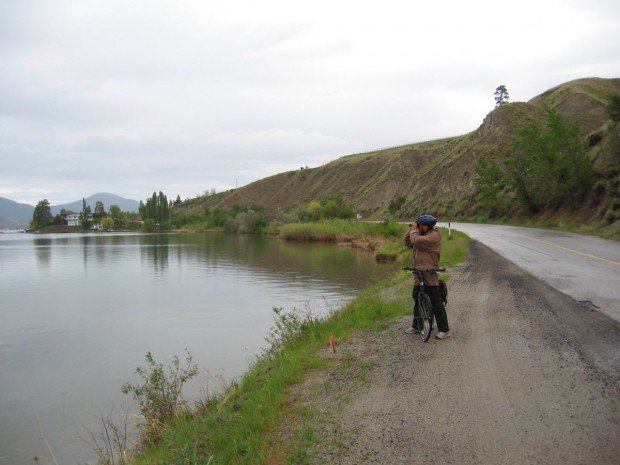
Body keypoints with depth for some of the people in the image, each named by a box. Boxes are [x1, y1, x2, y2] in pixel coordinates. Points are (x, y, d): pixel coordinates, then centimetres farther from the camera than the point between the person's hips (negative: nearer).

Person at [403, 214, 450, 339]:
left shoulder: (434, 236, -14)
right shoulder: (421, 234, 15)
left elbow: (416, 240, -25)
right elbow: (406, 241, 15)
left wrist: (414, 230, -9)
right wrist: (412, 229, 4)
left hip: (429, 275, -9)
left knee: (436, 303, -6)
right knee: (417, 300, 18)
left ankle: (444, 330, 0)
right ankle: (416, 326, 31)